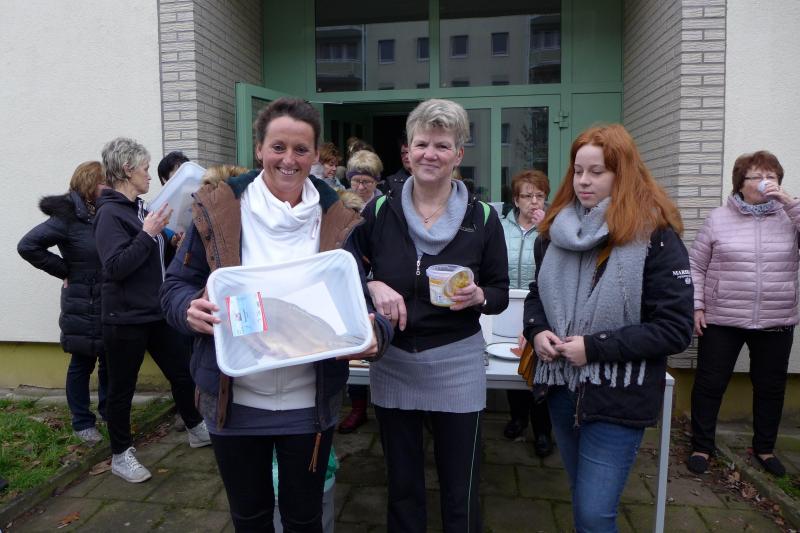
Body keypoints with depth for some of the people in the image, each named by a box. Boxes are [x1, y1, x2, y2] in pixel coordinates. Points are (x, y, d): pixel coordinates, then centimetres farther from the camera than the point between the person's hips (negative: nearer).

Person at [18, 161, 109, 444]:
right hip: (82, 306, -5)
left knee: (110, 361, 14)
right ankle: (83, 423, 24)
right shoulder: (68, 216, -12)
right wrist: (65, 271, -12)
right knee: (82, 364, 8)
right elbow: (27, 245, -16)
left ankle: (109, 413, 32)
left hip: (109, 304, 5)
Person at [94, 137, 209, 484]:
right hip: (126, 318, -8)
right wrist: (147, 233, -25)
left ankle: (196, 430, 35)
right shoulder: (110, 213, -15)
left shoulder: (140, 208, 9)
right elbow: (116, 266, -25)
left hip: (157, 312, 8)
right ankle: (121, 455, 26)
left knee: (182, 372, 16)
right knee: (122, 387, 9)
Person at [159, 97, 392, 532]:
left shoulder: (338, 220, -3)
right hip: (233, 402, 0)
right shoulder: (220, 208, -5)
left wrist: (373, 333, -22)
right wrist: (191, 309, -22)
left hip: (309, 404, 0)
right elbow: (176, 286, 0)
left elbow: (359, 300, -1)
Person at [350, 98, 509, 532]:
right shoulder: (379, 212, -2)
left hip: (456, 365, -1)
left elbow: (501, 293, 3)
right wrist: (373, 287, -14)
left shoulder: (482, 218, -4)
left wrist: (477, 296, -19)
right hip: (392, 363, 2)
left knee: (460, 492, 11)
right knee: (402, 484, 18)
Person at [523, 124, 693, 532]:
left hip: (618, 399, -6)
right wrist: (536, 330, -7)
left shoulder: (656, 238, -12)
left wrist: (594, 347, -20)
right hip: (563, 388, 6)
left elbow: (675, 330, -14)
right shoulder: (557, 231, 5)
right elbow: (537, 294, 15)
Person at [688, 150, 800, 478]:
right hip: (722, 321, -2)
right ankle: (701, 447, 21)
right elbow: (696, 266, 1)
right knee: (709, 385, 5)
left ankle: (764, 448, 36)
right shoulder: (719, 219, 0)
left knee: (771, 388, 15)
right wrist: (697, 306, -5)